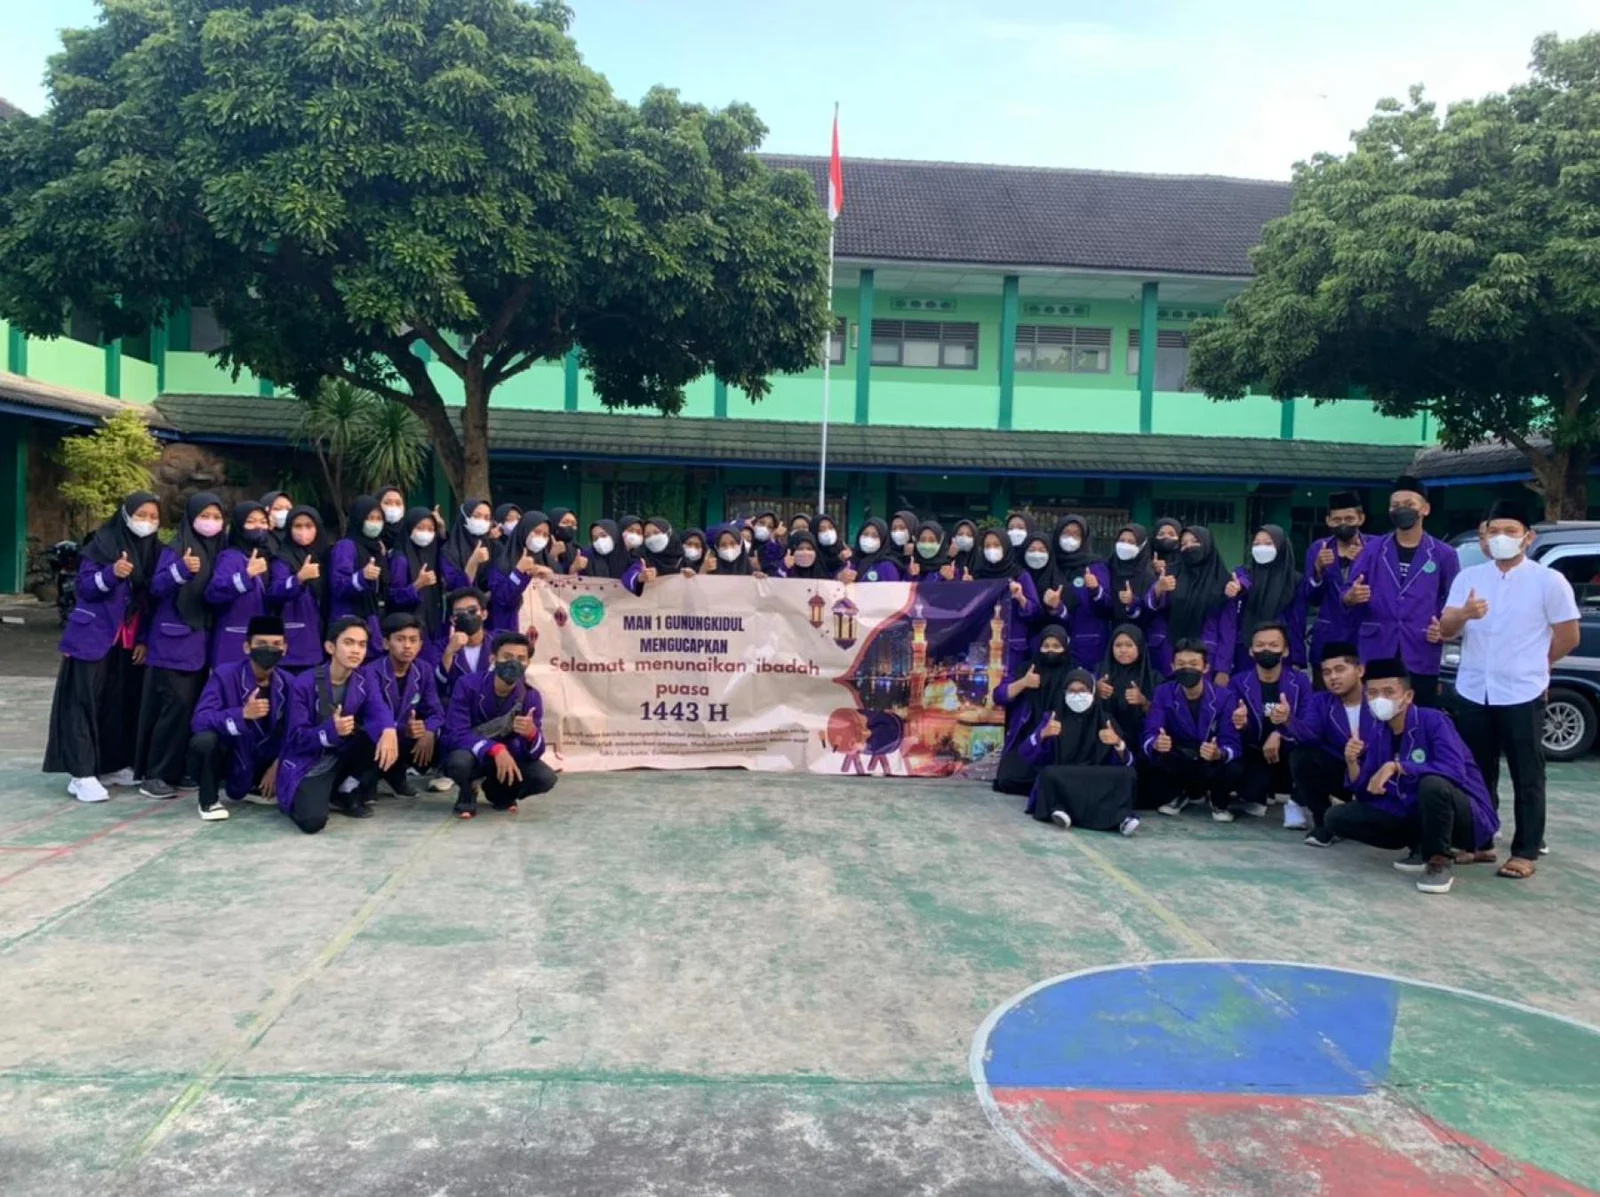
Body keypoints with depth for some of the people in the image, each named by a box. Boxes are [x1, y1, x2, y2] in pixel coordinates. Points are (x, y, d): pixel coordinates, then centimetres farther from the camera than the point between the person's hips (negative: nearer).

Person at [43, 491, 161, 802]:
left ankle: (114, 765, 14)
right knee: (86, 702, -6)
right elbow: (84, 586, -10)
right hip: (93, 637, -5)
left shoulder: (154, 550, 7)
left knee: (123, 703, 5)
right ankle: (82, 773, -9)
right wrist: (111, 573, -29)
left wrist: (145, 639, 4)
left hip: (129, 641, 5)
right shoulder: (103, 542, -6)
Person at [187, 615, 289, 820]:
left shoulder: (287, 682, -6)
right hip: (225, 756, -4)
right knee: (205, 739, -35)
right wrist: (243, 714, -43)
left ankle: (252, 787, 18)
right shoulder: (224, 674, -18)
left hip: (260, 762, 4)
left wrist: (276, 766, -14)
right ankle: (209, 799, -7)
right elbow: (199, 720, -29)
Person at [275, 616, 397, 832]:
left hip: (341, 759, 5)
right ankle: (299, 798, 10)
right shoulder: (303, 685, -17)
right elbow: (297, 738, -17)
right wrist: (331, 730, -37)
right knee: (313, 821, -29)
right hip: (306, 767, -5)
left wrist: (388, 731, -44)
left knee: (381, 735, -20)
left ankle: (346, 792, 1)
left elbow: (379, 710, -20)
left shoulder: (363, 682, -2)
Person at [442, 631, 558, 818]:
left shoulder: (531, 697, -13)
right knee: (459, 761, -39)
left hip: (506, 757, 3)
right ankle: (467, 793, -1)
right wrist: (495, 749, -41)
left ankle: (500, 792, 11)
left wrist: (531, 734, -41)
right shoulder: (469, 686, -21)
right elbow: (456, 734, -27)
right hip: (471, 754, -3)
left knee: (545, 778, -22)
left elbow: (534, 753, -16)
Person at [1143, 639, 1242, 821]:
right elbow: (1150, 736, -21)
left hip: (1213, 762, -1)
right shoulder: (1163, 693, -11)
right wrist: (1156, 743, -47)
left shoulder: (1223, 697, -15)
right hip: (1177, 763, 1)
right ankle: (1176, 795, 4)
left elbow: (1233, 745, -22)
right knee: (1155, 757, -31)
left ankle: (1219, 802, 4)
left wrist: (1219, 754, -47)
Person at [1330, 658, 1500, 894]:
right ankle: (1424, 847, 4)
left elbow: (1455, 770, -34)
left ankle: (1441, 861, -15)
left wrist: (1396, 766, -35)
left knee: (1433, 784, -40)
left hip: (1467, 816, -6)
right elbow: (1366, 794, 2)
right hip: (1415, 816, 6)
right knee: (1337, 818, -5)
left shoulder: (1433, 721, -17)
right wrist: (1352, 762, -16)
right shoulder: (1378, 732, 1)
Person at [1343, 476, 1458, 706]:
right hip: (1376, 653, 1)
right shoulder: (1373, 549, 9)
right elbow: (1349, 594, 8)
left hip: (1422, 657, 0)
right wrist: (1351, 597, -15)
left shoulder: (1444, 554, 7)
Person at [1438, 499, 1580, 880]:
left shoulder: (1549, 581, -4)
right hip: (1472, 693, 4)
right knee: (1477, 773, 12)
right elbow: (1446, 631, -1)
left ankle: (1525, 851, 13)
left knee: (1527, 777, 5)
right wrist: (1463, 614, -22)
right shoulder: (1468, 578, 5)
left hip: (1522, 695, -3)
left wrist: (1531, 666, 9)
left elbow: (1569, 637, 1)